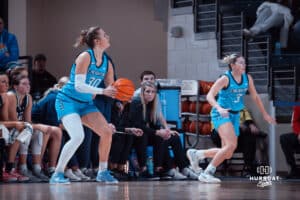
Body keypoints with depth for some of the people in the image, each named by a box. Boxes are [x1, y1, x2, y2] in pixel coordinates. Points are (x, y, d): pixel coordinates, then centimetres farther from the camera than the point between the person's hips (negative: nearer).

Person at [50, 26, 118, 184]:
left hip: (85, 103, 8)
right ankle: (57, 175, -17)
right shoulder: (85, 57, -18)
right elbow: (79, 85, -26)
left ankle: (102, 172, 13)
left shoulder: (106, 63, 5)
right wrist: (102, 91, -32)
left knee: (107, 132, -1)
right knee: (77, 137, -25)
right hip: (68, 101, -8)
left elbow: (111, 87, 14)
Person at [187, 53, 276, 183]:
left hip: (235, 115, 7)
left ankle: (196, 154, 25)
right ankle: (207, 173, -19)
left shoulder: (247, 78, 4)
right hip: (221, 114, -7)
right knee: (231, 145, -27)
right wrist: (219, 108, -39)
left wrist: (265, 114, 18)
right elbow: (210, 96, -21)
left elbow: (255, 97, 17)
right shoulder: (225, 79, -14)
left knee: (228, 154, 5)